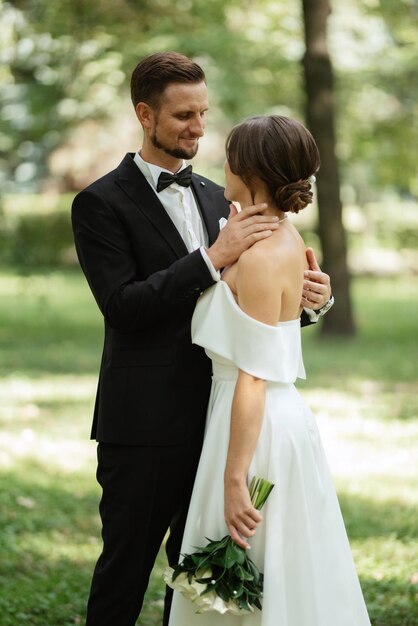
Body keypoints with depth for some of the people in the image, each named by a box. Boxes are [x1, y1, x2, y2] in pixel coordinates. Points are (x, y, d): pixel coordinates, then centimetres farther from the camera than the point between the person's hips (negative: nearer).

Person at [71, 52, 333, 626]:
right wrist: (212, 257, -24)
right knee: (126, 566, 2)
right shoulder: (102, 203, -7)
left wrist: (303, 297, -7)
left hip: (214, 420, 6)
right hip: (144, 423, -6)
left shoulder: (216, 200, 13)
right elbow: (122, 307, -18)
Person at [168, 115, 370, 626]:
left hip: (257, 429, -10)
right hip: (279, 418, 10)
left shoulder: (261, 257, -20)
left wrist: (234, 480, -21)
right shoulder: (284, 238, 9)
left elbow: (253, 378, -22)